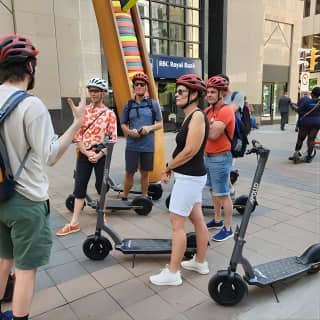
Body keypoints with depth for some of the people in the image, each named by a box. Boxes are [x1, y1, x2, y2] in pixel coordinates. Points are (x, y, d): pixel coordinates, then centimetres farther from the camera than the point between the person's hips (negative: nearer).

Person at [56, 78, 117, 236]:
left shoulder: (109, 114, -2)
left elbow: (112, 138, -5)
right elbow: (77, 134, 3)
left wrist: (99, 155, -15)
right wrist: (86, 152, -10)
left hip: (101, 154, -2)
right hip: (84, 153, 3)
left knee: (101, 186, 8)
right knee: (79, 186, 3)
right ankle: (74, 223, 10)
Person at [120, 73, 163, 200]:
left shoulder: (153, 104, 4)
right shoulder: (128, 105, 6)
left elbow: (160, 124, 5)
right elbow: (123, 124, 10)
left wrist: (149, 128, -15)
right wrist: (129, 131, -12)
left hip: (148, 145, 0)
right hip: (132, 145, 0)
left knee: (145, 173, 10)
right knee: (129, 173, 3)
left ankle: (144, 197, 26)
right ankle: (124, 198, 17)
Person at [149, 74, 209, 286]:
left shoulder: (197, 115, -17)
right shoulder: (191, 116, 12)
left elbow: (190, 151, -22)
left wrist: (168, 167, -10)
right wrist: (171, 168, 3)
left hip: (189, 177, -10)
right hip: (194, 175, 10)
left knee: (177, 223, -2)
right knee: (197, 219, 18)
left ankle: (172, 273, 11)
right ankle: (200, 262, 33)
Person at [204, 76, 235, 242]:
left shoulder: (225, 110, -16)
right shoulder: (208, 110, 12)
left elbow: (213, 134, -23)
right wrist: (209, 127, -9)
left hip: (220, 158, -9)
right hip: (208, 156, 9)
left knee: (223, 194, -2)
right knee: (214, 191, 19)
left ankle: (227, 228, 10)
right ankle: (217, 220, 35)